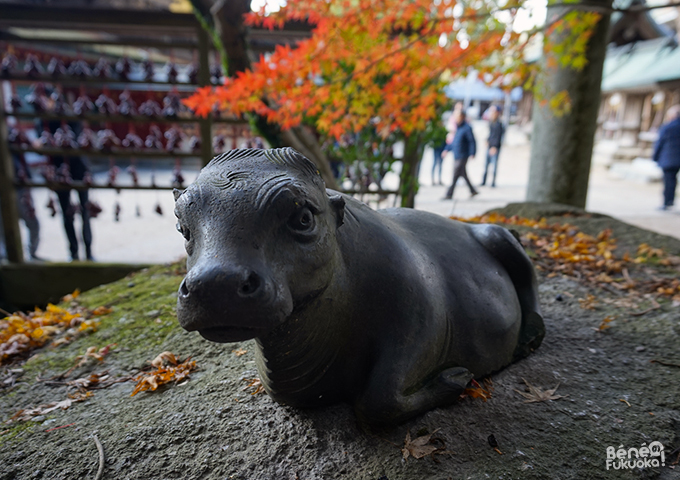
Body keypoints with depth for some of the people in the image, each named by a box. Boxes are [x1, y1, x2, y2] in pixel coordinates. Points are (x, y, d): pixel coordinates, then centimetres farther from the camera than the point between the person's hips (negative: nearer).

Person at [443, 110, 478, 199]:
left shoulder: (467, 128, -14)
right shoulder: (457, 127, 11)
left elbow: (472, 142, -15)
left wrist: (472, 154, -19)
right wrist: (447, 149, 16)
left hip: (462, 157, -9)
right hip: (456, 156, 9)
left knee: (455, 176, -6)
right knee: (463, 175, 16)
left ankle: (449, 195, -2)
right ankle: (473, 190, 29)